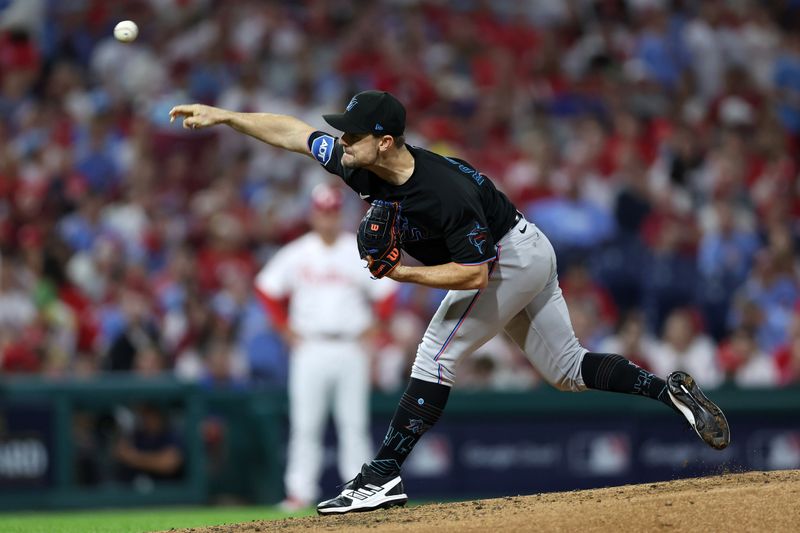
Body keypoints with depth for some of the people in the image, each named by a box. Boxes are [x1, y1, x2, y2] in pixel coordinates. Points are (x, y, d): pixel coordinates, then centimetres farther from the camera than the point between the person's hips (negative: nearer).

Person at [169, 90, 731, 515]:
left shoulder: (446, 194, -36)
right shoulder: (362, 164, -13)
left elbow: (473, 274, -31)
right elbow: (292, 131, -4)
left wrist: (401, 273, -32)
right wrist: (222, 115, -8)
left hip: (510, 258, -9)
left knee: (436, 356, -15)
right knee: (568, 371, 14)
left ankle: (383, 476, -17)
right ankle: (670, 389, 15)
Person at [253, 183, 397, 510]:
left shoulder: (360, 252, 3)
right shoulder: (296, 254, 3)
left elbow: (385, 292, 7)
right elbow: (266, 289, 9)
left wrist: (370, 329, 0)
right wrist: (286, 330, 3)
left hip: (350, 348, 0)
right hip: (310, 348, 0)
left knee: (354, 423, 0)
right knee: (305, 424, -3)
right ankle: (300, 491, -2)